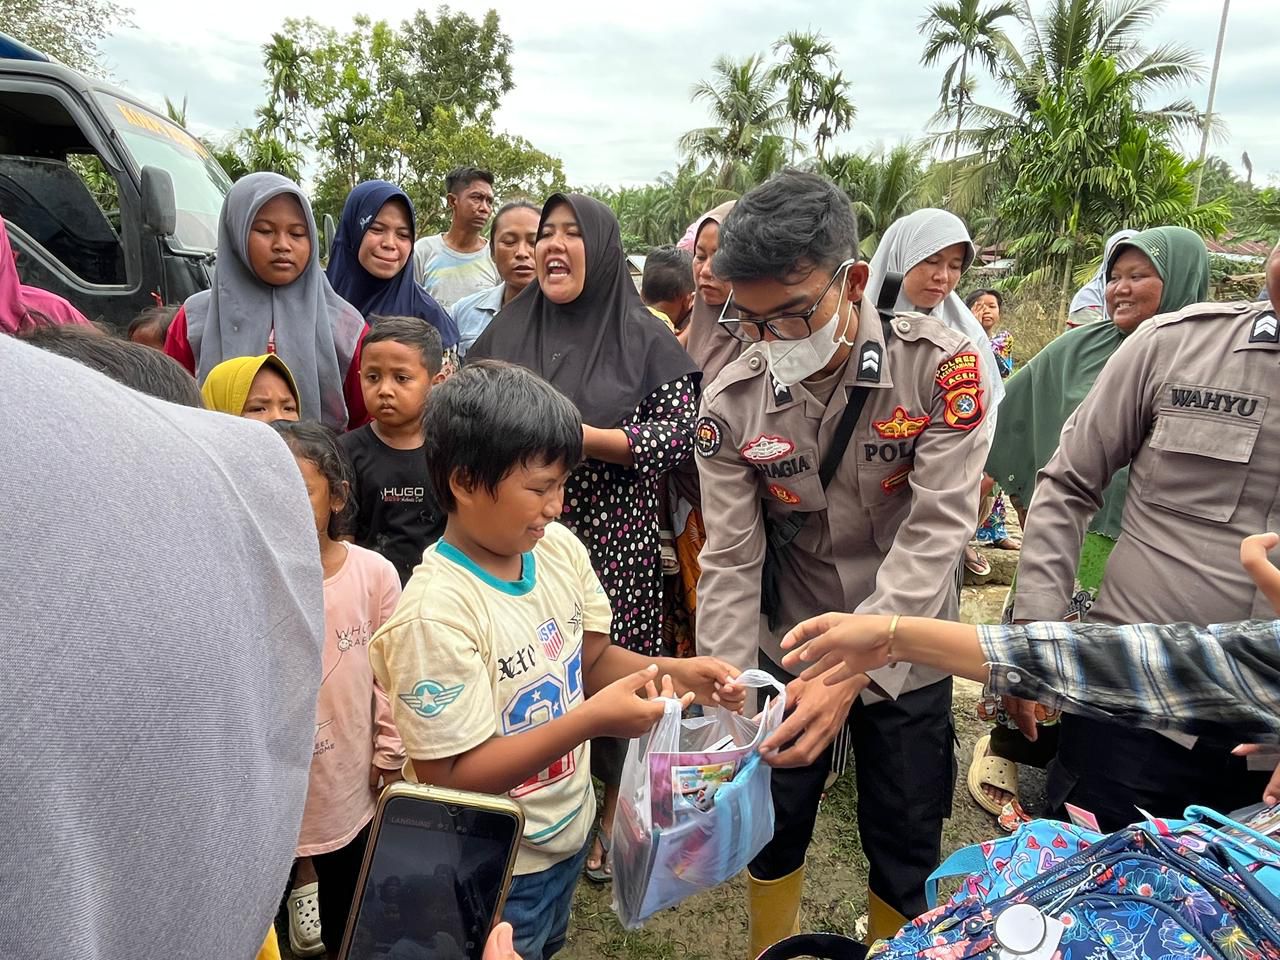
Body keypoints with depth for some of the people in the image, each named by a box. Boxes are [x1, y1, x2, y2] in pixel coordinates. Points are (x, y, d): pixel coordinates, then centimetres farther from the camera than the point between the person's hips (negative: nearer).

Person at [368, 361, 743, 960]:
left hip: (571, 832, 7)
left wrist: (675, 673, -14)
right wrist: (592, 720, -32)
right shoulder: (435, 614, -29)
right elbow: (452, 775, -26)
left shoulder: (559, 549, -8)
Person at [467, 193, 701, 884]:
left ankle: (614, 807, 29)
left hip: (612, 547, -2)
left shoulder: (645, 339, -1)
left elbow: (679, 432, -9)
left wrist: (578, 436, -17)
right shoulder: (506, 331, 9)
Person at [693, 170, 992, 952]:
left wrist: (852, 670, -34)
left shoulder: (942, 367, -20)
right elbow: (731, 561, -14)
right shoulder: (731, 403, -15)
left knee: (906, 847, 15)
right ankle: (769, 949, 47)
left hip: (902, 655, -1)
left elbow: (934, 534, -25)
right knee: (773, 827, 19)